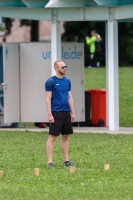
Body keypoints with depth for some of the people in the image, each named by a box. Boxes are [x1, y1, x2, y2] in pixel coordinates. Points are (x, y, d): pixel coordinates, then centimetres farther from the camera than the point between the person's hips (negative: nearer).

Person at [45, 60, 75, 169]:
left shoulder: (67, 81, 12)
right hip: (56, 113, -6)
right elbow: (48, 99, -8)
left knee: (65, 137, 9)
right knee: (52, 136, -4)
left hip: (66, 112, 6)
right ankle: (50, 161, -2)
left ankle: (66, 160, 14)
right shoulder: (51, 81, -6)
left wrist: (72, 112, 12)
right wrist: (50, 114, -14)